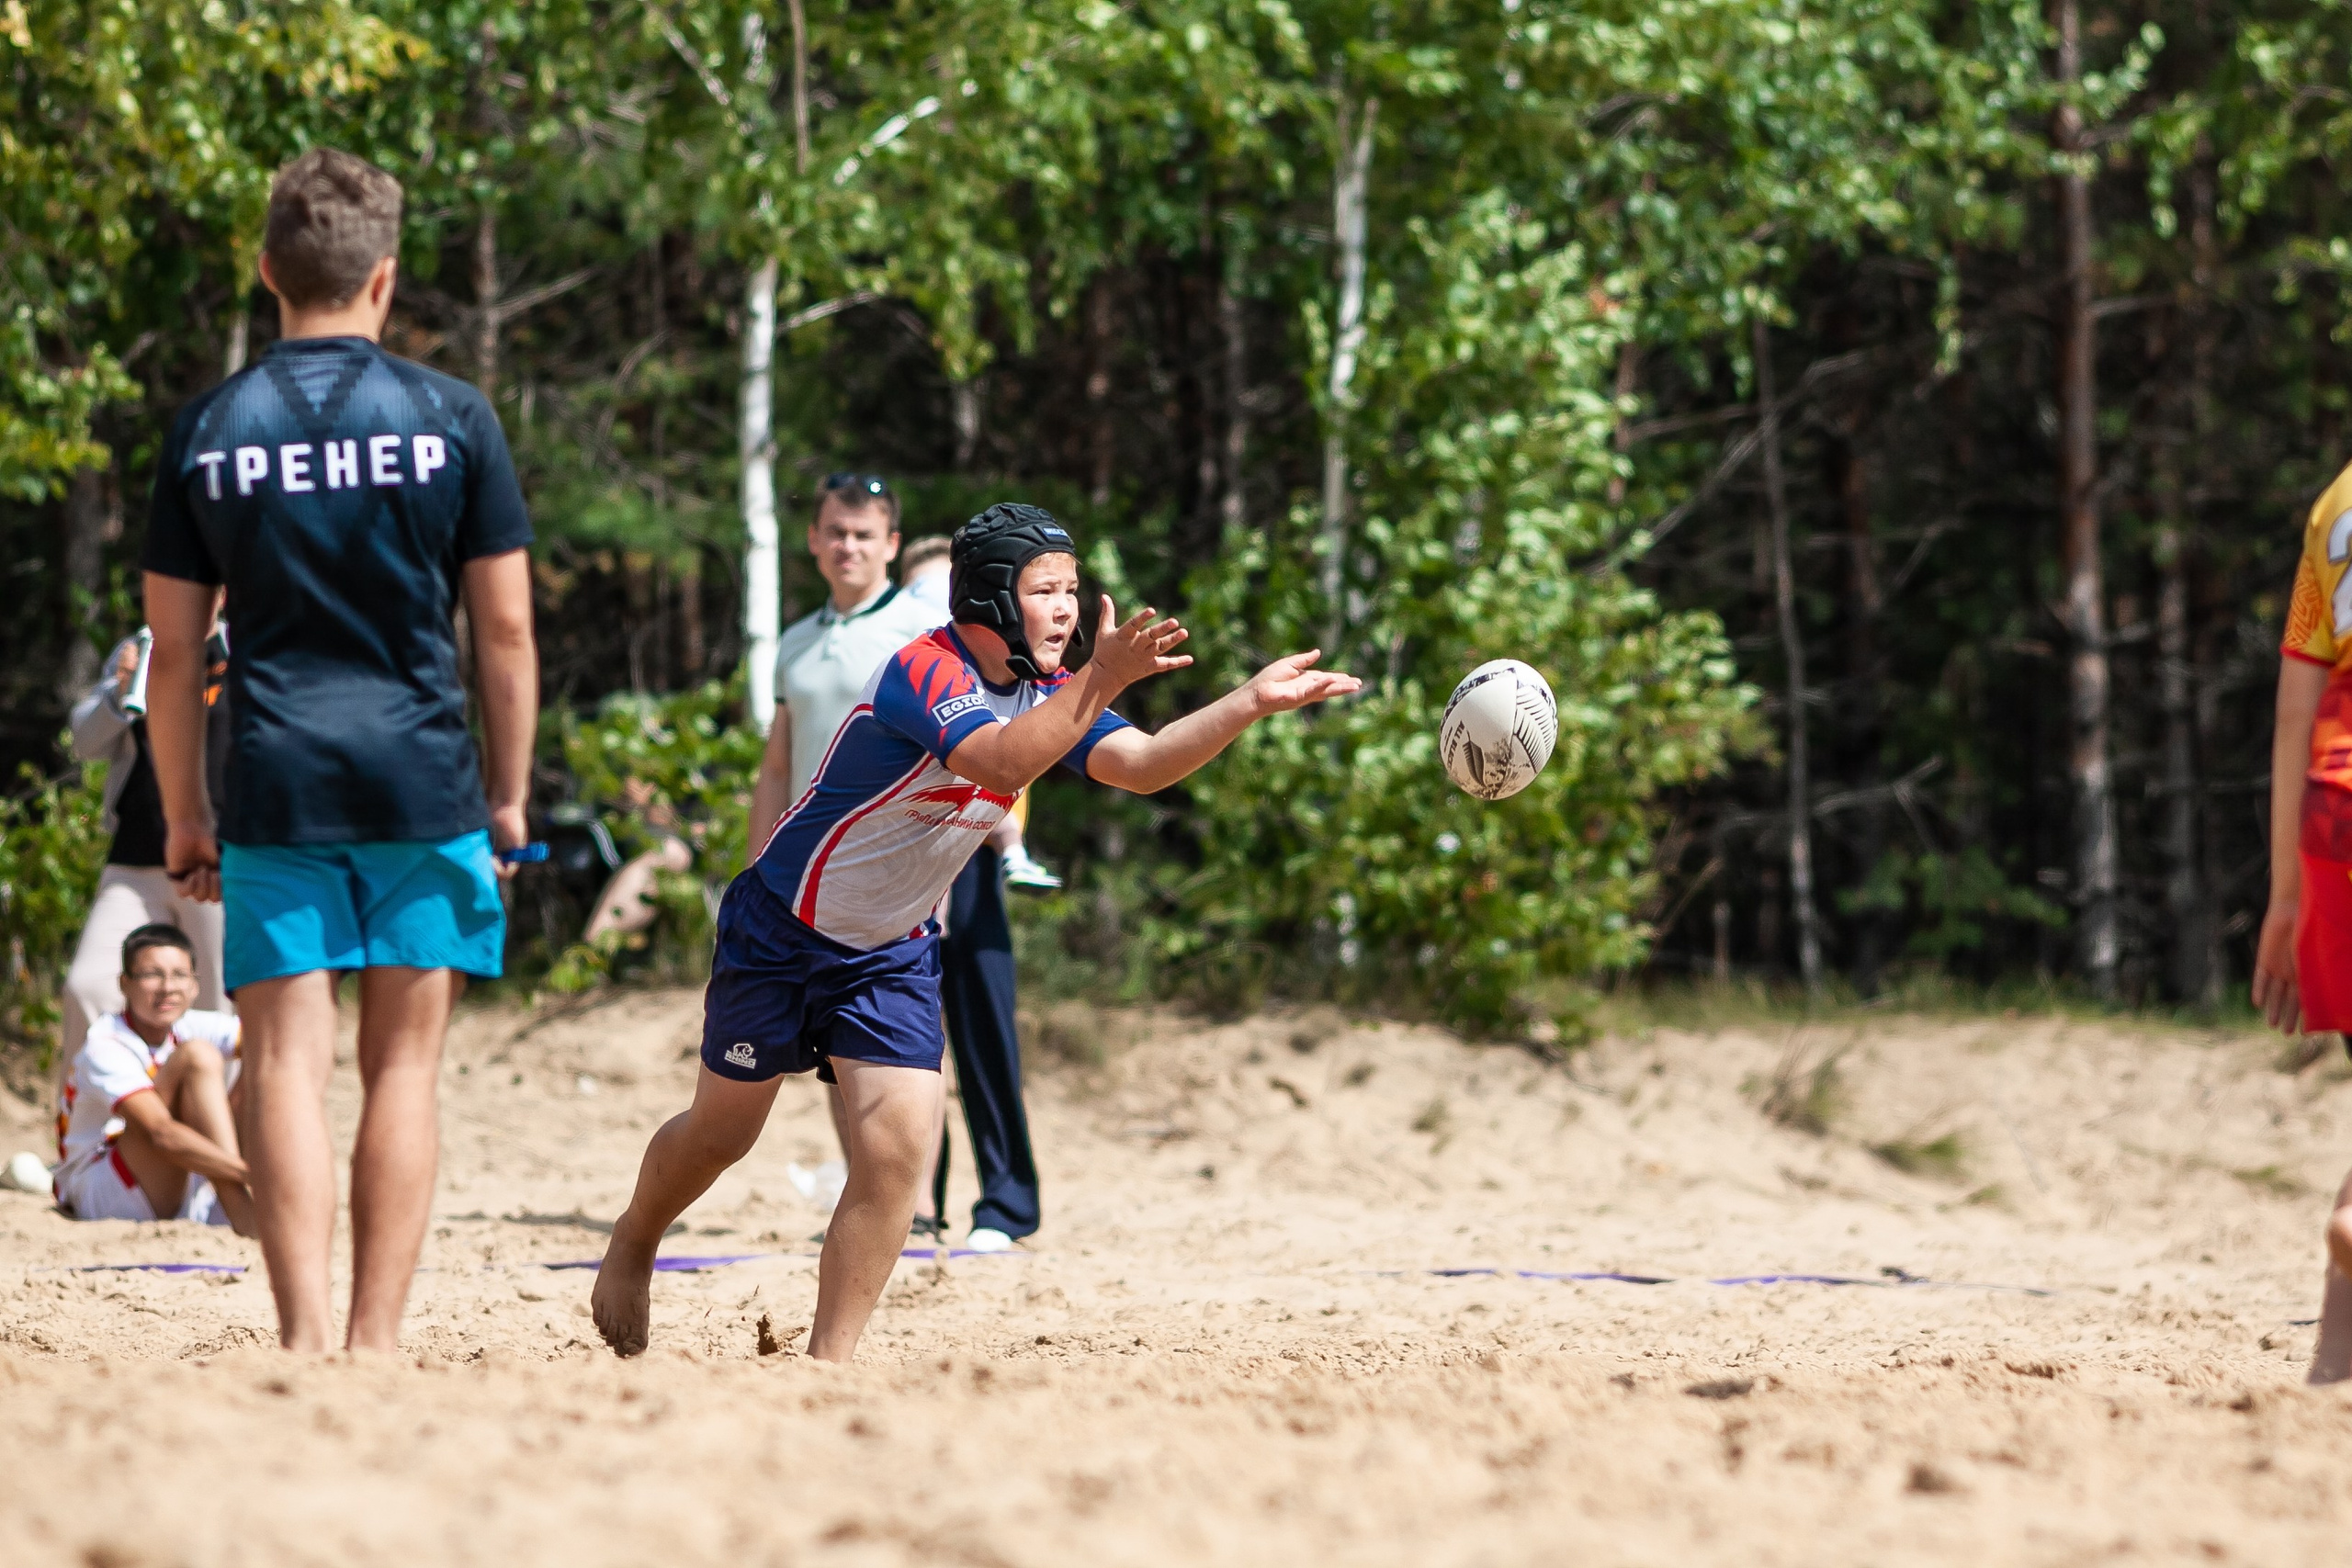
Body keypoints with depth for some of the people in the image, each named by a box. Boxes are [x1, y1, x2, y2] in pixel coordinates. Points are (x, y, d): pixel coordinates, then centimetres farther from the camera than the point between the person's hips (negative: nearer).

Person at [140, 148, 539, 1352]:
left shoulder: (207, 431, 4)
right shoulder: (450, 419, 1)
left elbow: (173, 647, 6)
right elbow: (505, 629, 2)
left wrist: (181, 813, 14)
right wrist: (510, 793, 11)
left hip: (274, 788, 0)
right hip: (423, 779, 0)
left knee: (287, 1062, 0)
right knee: (401, 1064, 6)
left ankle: (304, 1338, -10)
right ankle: (376, 1341, 5)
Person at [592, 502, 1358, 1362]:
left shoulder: (1046, 692, -3)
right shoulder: (924, 670, -27)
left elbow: (1140, 764, -16)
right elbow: (999, 760, -44)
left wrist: (1252, 702, -28)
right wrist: (1101, 681, -54)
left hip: (894, 952, 6)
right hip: (780, 934, -5)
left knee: (899, 1149, -12)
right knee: (721, 1132, 11)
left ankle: (828, 1362, -2)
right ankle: (633, 1243, 42)